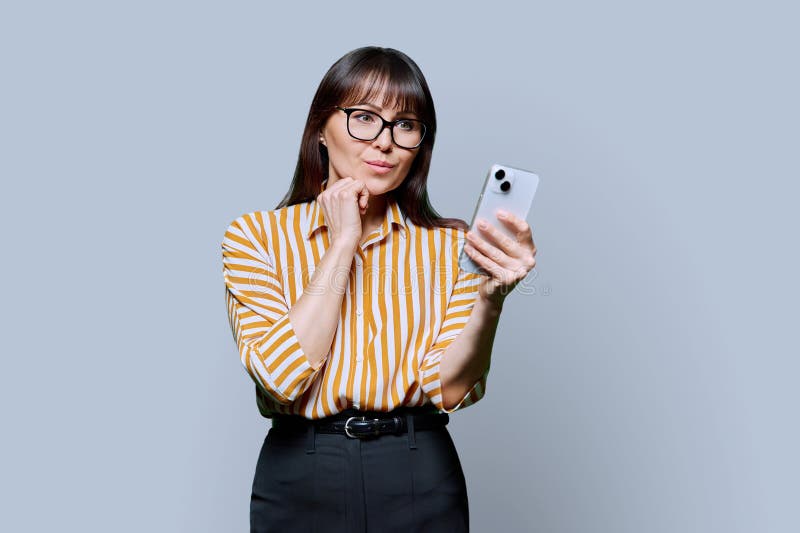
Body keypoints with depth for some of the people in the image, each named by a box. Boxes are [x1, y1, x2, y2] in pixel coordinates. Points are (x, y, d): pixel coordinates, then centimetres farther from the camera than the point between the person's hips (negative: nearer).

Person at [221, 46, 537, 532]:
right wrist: (342, 244, -13)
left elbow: (452, 388, -11)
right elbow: (282, 375, -16)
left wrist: (491, 297, -27)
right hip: (300, 483, -1)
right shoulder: (256, 235, -3)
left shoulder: (449, 245, 0)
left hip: (422, 483, 1)